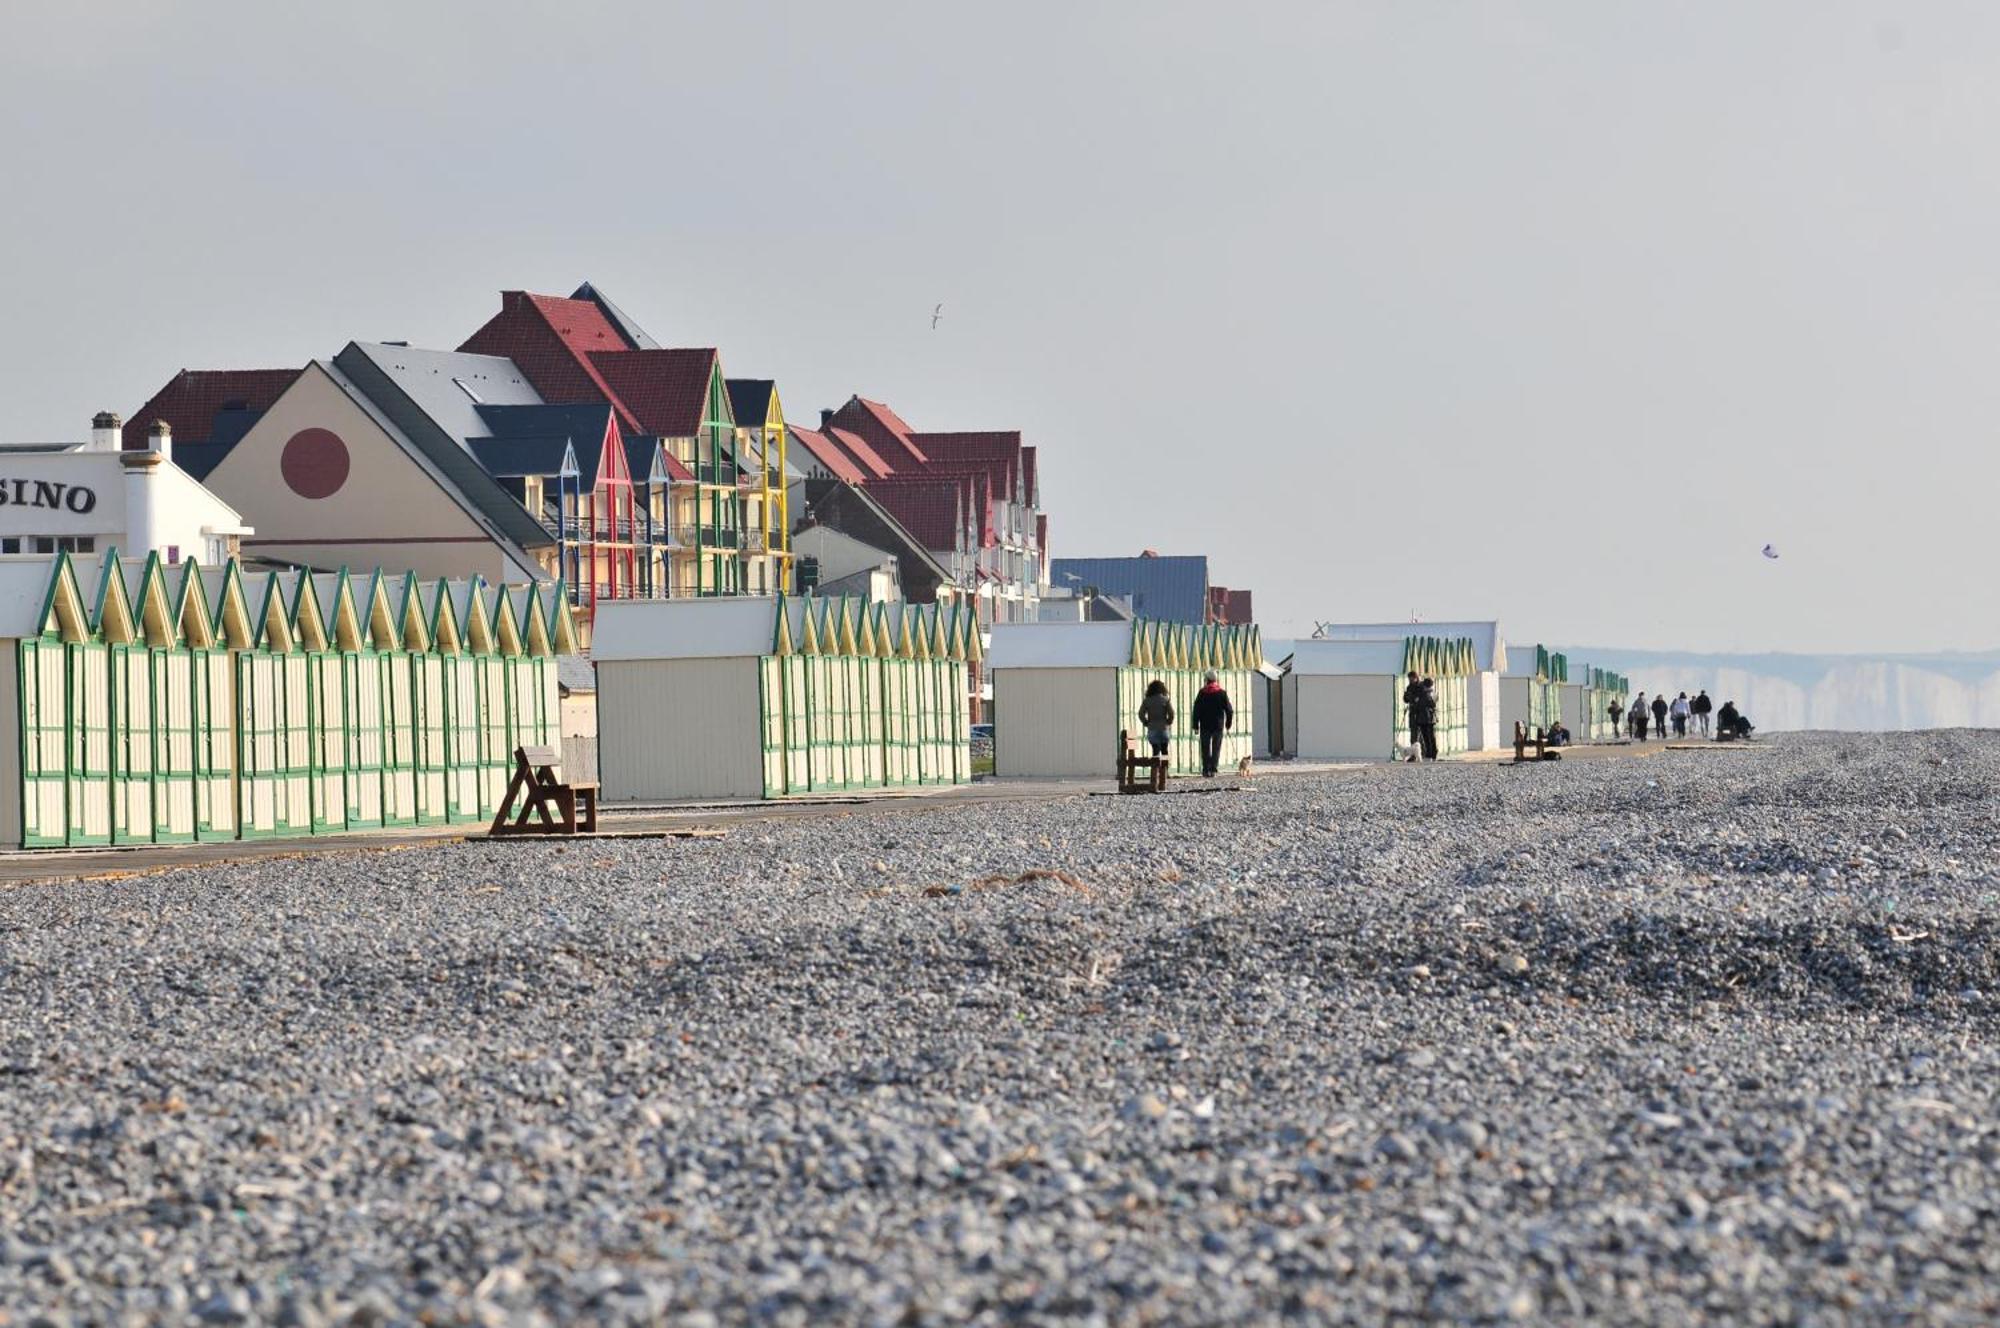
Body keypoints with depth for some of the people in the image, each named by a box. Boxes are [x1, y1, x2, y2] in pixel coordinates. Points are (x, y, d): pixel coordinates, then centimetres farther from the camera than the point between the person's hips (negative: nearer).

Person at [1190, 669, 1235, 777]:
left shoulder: (1202, 693, -3)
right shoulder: (1222, 693, -2)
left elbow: (1196, 711, -4)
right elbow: (1229, 710, 0)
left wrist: (1196, 726, 1)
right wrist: (1228, 725, 10)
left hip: (1205, 726, 0)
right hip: (1218, 726, 0)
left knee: (1205, 749, 10)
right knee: (1216, 749, 7)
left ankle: (1206, 771, 4)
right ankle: (1213, 771, 1)